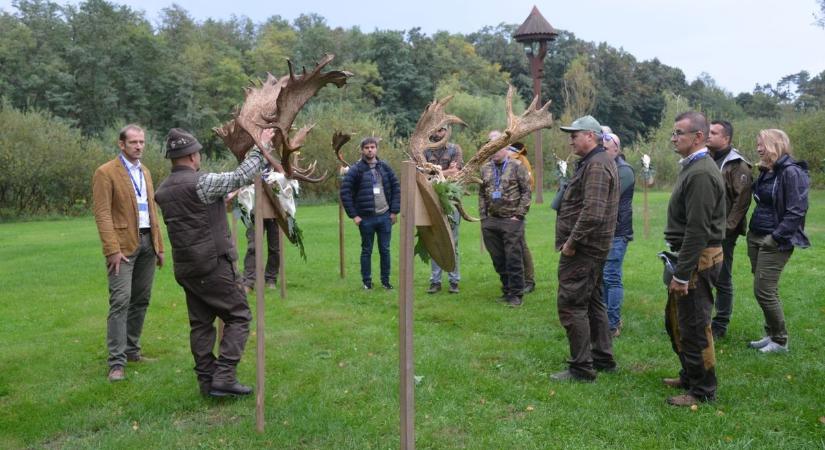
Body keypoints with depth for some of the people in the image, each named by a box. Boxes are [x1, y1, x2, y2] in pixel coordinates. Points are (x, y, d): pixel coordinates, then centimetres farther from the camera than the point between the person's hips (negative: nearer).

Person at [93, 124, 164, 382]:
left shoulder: (145, 172, 17)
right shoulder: (106, 173, -5)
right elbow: (102, 214, -10)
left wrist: (159, 245, 15)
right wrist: (112, 250, -18)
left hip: (147, 243, 7)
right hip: (123, 245, -7)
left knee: (141, 301, 10)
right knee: (120, 301, -11)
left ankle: (132, 351, 21)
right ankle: (116, 362, -9)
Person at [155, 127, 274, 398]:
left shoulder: (162, 191, 9)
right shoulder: (201, 183, -16)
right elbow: (243, 176, -15)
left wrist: (221, 202, 30)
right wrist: (261, 146, -4)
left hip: (186, 268, 8)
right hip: (214, 264, -8)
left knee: (200, 324, 12)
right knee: (238, 317, 1)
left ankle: (206, 380, 16)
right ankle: (224, 377, -5)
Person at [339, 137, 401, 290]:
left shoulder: (385, 168, 7)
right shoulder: (356, 170, -4)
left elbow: (396, 188, 11)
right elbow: (345, 192, -6)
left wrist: (395, 211, 4)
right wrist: (353, 215, -9)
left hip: (385, 216, 3)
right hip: (366, 218, -3)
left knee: (385, 250, 8)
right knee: (366, 250, 7)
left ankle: (385, 280, 20)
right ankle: (367, 281, 17)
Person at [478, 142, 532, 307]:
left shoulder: (517, 166, -2)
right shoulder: (485, 169, 12)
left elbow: (526, 192, -4)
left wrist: (518, 215, -9)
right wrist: (483, 217, 9)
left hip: (512, 221, -5)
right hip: (491, 221, 5)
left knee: (513, 259, -3)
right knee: (498, 259, 10)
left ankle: (516, 294, 7)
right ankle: (506, 291, 24)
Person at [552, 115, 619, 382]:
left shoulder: (596, 165, -17)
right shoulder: (600, 162, 17)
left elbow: (592, 212, -28)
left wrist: (571, 242, -20)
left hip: (582, 249, -11)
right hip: (593, 247, 11)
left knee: (571, 305, -7)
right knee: (592, 302, 18)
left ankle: (581, 368, -1)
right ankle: (603, 359, 27)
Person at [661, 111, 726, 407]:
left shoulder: (701, 174, -20)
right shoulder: (692, 167, 13)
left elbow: (698, 230, -24)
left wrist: (682, 274, -22)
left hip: (697, 260, -10)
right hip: (687, 256, 11)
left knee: (694, 327, 0)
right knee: (675, 321, 20)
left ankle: (703, 391, 14)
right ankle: (689, 376, 35)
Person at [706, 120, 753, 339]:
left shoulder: (736, 165, -10)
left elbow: (743, 198, -15)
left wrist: (728, 226, -15)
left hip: (723, 233, -7)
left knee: (722, 279, 4)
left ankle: (720, 326, 14)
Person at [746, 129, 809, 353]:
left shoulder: (791, 172, -15)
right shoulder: (766, 171, 11)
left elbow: (796, 211, -18)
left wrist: (776, 237, -18)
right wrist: (752, 231, 11)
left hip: (775, 242, -8)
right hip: (756, 237, 8)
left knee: (764, 290, -7)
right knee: (766, 290, 13)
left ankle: (780, 341, 7)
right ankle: (771, 335, 23)